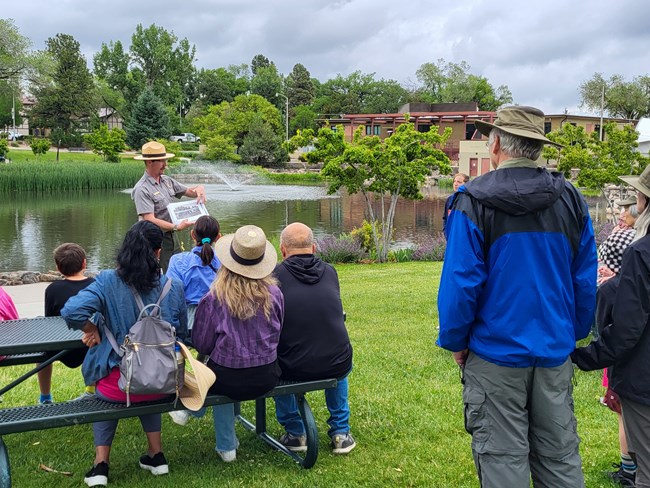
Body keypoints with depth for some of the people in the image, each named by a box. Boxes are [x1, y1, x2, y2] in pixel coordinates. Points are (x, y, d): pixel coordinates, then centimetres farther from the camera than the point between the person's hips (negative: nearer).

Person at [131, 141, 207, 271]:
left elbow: (189, 192, 20)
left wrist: (199, 188, -4)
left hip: (172, 236, 8)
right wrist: (176, 227, -31)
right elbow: (150, 220, -23)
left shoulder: (167, 181, 9)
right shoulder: (142, 189, -16)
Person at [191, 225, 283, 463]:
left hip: (228, 381, -3)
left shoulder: (214, 298, -16)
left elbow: (202, 344, -5)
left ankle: (227, 446, 38)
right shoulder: (274, 293, -9)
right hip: (266, 378, 3)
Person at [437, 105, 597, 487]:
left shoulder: (474, 201, -12)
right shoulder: (571, 199, 2)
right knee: (561, 457, 15)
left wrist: (455, 341, -1)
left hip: (496, 353, -4)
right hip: (555, 353, 4)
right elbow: (586, 282, 5)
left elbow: (460, 283, -13)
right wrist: (574, 334, 16)